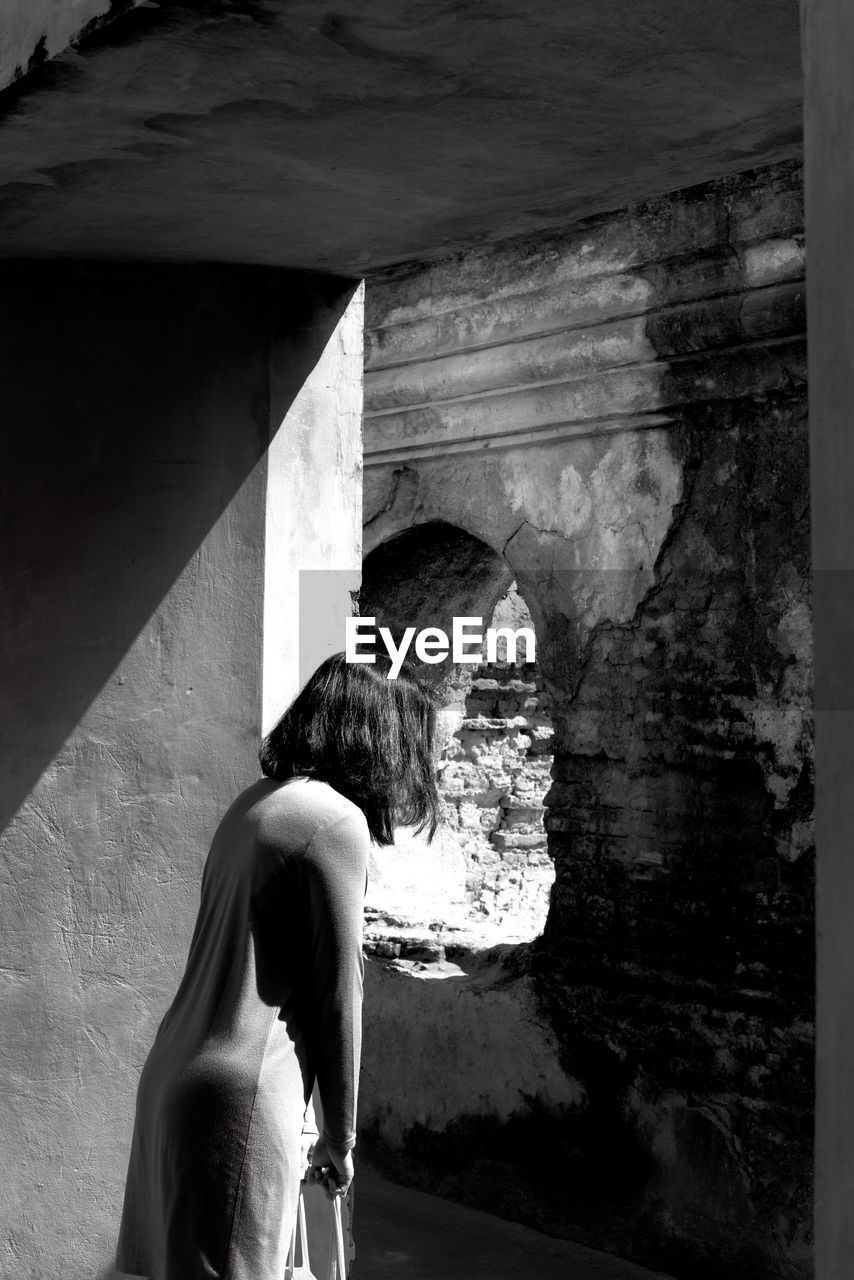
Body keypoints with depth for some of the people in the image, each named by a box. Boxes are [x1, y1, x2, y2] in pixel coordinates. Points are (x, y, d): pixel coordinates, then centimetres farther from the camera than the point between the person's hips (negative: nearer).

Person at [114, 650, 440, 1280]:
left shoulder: (255, 803, 12)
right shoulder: (337, 822, -12)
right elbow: (337, 995, -10)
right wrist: (340, 1137, 2)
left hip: (174, 1073, 8)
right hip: (240, 1101, -8)